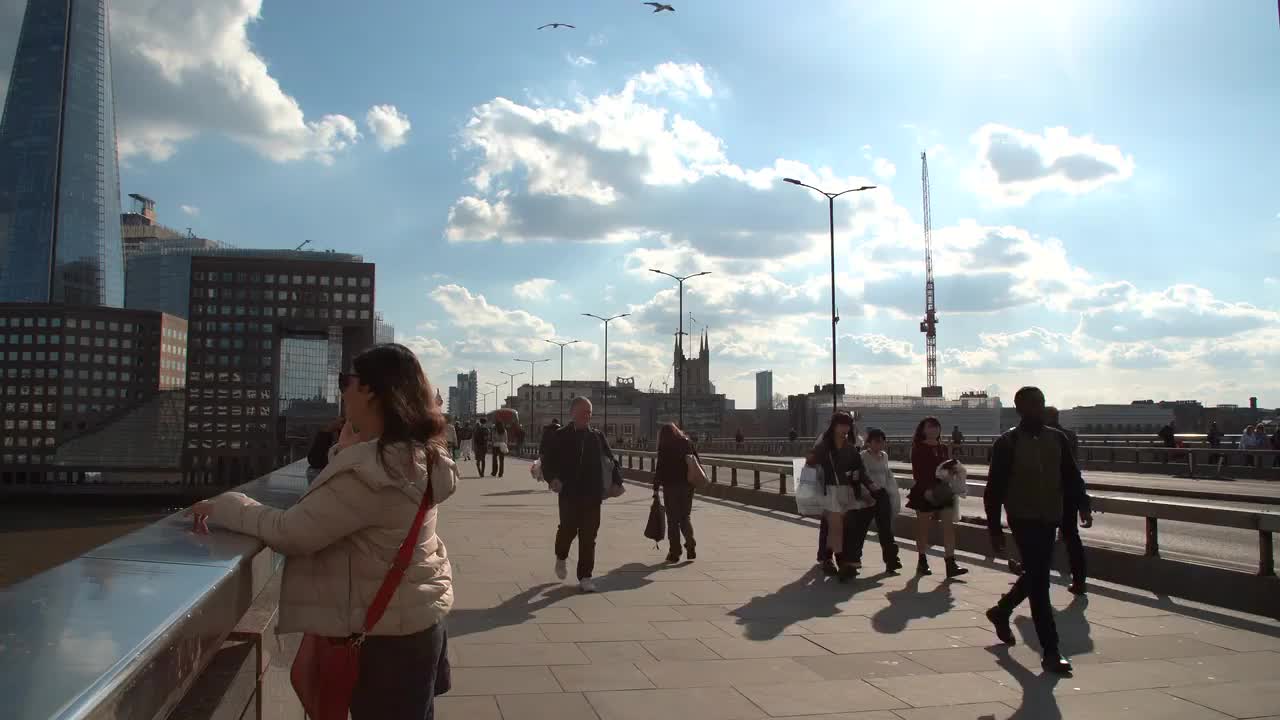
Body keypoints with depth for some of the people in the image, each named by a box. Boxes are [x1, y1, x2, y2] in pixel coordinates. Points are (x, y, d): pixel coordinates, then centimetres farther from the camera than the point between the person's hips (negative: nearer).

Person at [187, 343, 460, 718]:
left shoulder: (371, 469, -27)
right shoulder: (419, 455, 3)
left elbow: (291, 532, -22)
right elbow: (337, 511, 14)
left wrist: (223, 506, -8)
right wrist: (346, 451, 0)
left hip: (387, 634, -9)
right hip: (417, 619, 9)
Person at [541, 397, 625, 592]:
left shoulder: (598, 436, 9)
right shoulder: (561, 436, 2)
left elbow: (611, 461, 11)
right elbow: (547, 461, 1)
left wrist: (616, 481, -4)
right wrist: (552, 478, -18)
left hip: (593, 495, 2)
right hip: (569, 493, -2)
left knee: (588, 536, 1)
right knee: (568, 530, -3)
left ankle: (585, 577, 9)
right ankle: (561, 557, 31)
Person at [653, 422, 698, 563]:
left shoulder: (664, 447, -7)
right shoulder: (688, 443, 6)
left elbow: (660, 468, -11)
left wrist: (656, 488, -6)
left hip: (671, 486, -4)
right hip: (688, 486, 4)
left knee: (673, 520, 4)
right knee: (686, 517, 17)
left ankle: (674, 552, 5)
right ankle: (691, 546, 2)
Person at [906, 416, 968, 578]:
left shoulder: (944, 449, 12)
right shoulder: (918, 449, -2)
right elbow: (917, 473, -9)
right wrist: (926, 489, -20)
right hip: (924, 492, -4)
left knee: (949, 526, -6)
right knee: (923, 527, 5)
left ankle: (951, 564, -8)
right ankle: (922, 562, 16)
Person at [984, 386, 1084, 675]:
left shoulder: (1057, 439, 6)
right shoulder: (1008, 443, -8)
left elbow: (1071, 477, 9)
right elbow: (994, 489, -7)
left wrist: (1082, 506, -8)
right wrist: (994, 529, -8)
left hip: (1049, 518, 6)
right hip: (1023, 519, -6)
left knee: (1035, 576, 16)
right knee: (1039, 580, -8)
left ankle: (1000, 612, 42)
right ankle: (1051, 652, -4)